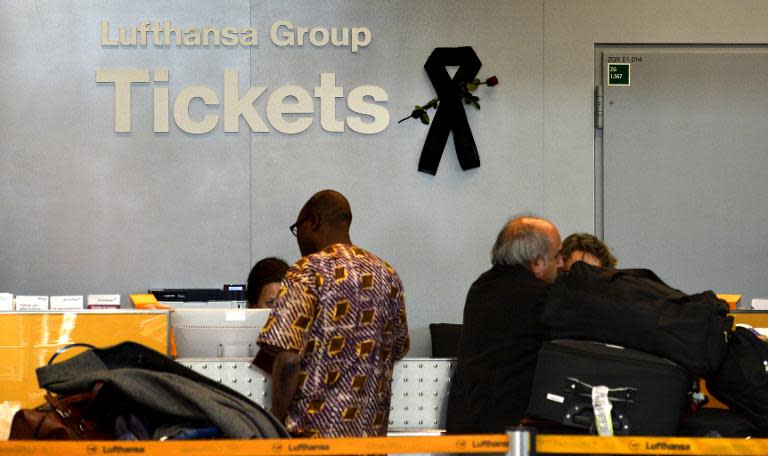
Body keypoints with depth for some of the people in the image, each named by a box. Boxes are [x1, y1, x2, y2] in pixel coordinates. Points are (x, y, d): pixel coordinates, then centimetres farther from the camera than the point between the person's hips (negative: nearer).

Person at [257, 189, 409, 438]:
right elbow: (397, 349, 19)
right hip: (371, 430, 6)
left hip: (315, 429, -6)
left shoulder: (306, 273, -8)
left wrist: (276, 421, -6)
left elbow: (288, 359, -16)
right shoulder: (387, 275, 11)